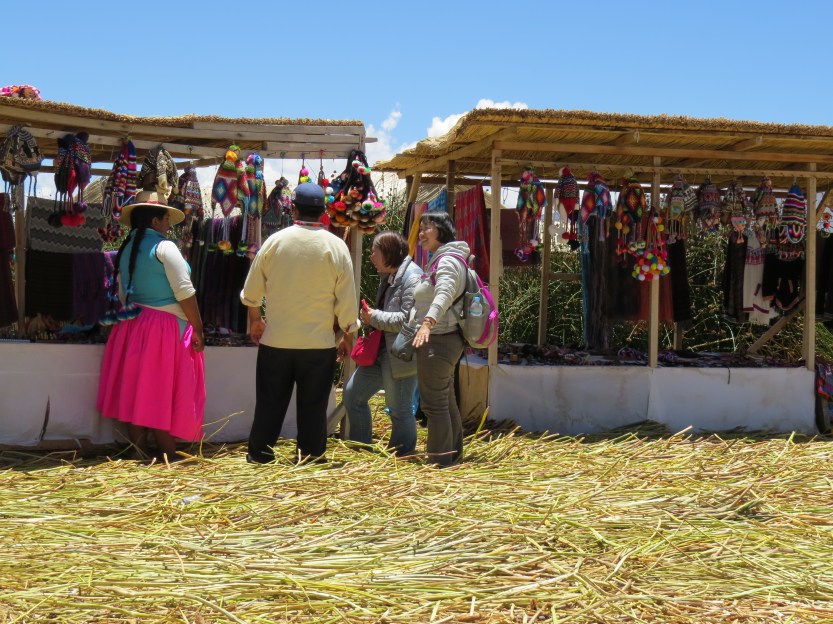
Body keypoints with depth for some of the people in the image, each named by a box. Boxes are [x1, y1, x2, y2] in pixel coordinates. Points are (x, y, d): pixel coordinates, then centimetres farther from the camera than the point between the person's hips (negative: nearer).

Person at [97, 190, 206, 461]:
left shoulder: (126, 249, 10)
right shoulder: (164, 247, -11)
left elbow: (123, 294, 16)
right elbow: (185, 292, -14)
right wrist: (198, 329, -10)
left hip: (132, 327, 7)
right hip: (165, 328, -7)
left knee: (135, 393, 8)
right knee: (165, 396, -2)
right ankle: (168, 458, 2)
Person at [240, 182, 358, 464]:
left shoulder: (275, 240, -2)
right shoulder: (336, 246, -7)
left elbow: (251, 291, 6)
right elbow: (347, 300, -5)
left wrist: (255, 320, 23)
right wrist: (348, 337, 8)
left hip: (275, 341, 1)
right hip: (319, 344, -1)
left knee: (269, 404, 13)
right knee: (313, 407, 8)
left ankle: (258, 456, 22)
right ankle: (310, 460, 14)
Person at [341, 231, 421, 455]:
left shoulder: (412, 277, -17)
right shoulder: (388, 277, 16)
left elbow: (409, 319, -25)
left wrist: (375, 317, -16)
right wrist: (371, 317, 4)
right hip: (380, 351, 11)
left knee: (399, 409, 0)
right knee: (352, 393, 12)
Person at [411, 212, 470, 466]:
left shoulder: (447, 261, -16)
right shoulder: (440, 260, 17)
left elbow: (444, 294, -35)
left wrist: (428, 322, -50)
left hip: (438, 341, -11)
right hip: (446, 340, 11)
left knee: (434, 403, -6)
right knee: (447, 402, 20)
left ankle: (440, 461, 0)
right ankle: (454, 454, 32)